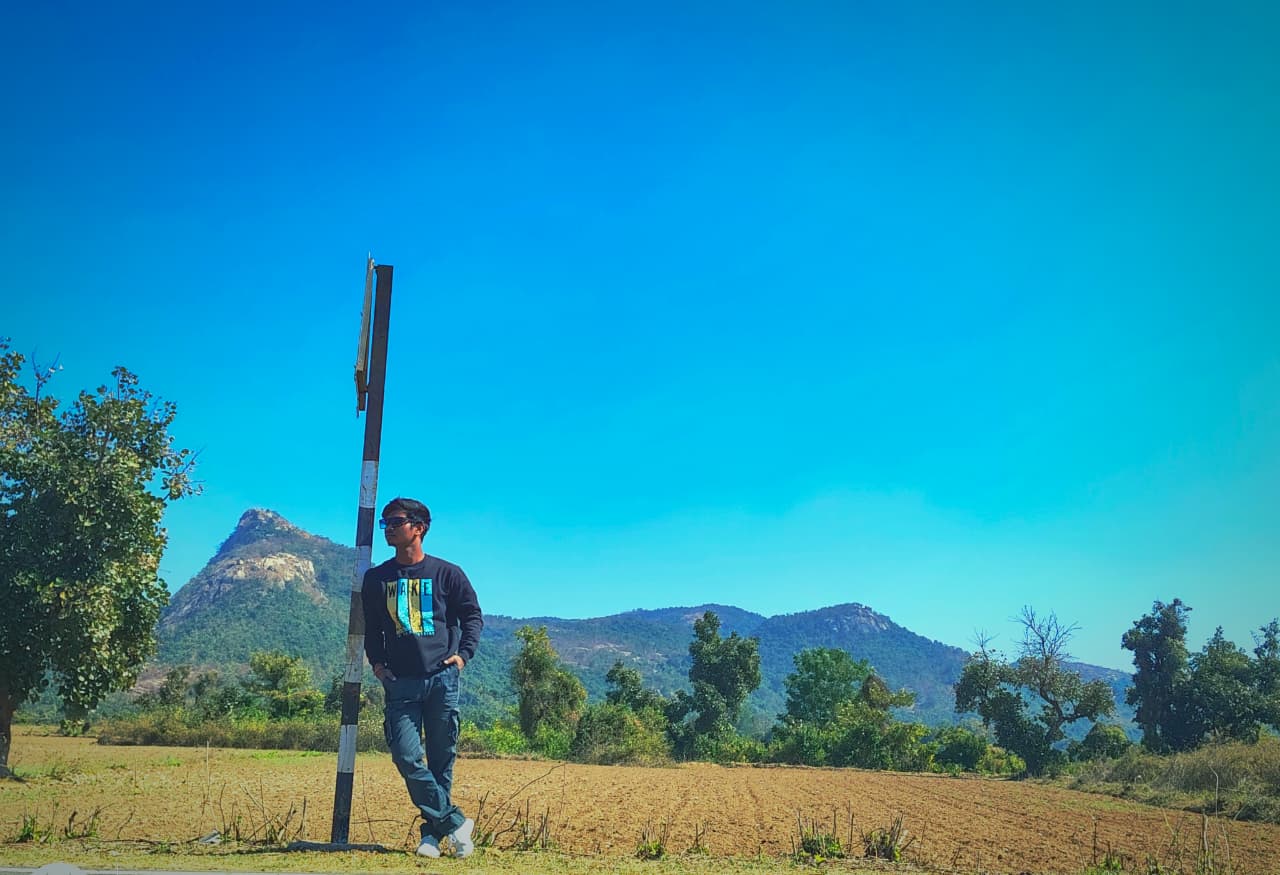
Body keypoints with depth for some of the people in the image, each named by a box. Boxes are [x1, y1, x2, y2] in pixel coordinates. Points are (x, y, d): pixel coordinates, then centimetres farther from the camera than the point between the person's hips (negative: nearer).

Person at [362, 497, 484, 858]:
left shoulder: (446, 573, 3)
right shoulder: (376, 578, 10)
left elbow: (473, 615, 9)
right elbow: (371, 627, 18)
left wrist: (464, 653, -2)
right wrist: (376, 662, 6)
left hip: (442, 679, -1)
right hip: (400, 682, 2)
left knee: (441, 761, 3)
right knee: (407, 759, -10)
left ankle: (433, 831, 15)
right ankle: (456, 821, 0)